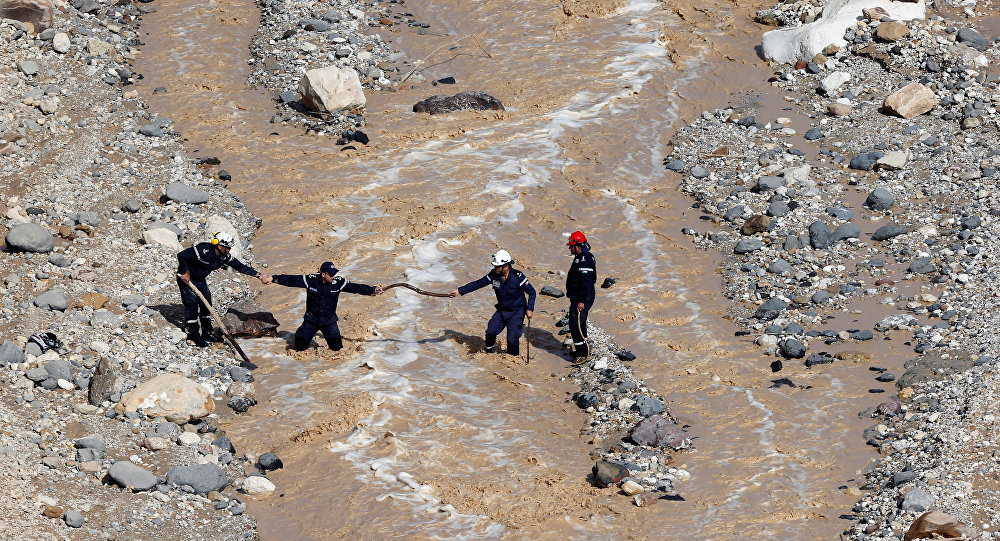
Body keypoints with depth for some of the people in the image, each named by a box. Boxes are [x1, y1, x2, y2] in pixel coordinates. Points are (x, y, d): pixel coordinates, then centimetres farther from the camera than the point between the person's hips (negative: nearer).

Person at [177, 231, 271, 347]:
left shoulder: (225, 257, -9)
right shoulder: (203, 250, -31)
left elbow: (241, 267, -6)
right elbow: (181, 256, -29)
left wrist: (259, 276, -12)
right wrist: (186, 273, -22)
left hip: (201, 280, 7)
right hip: (186, 278, -7)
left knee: (206, 302, 8)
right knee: (192, 303, -9)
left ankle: (207, 332, 21)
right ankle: (193, 334, 1)